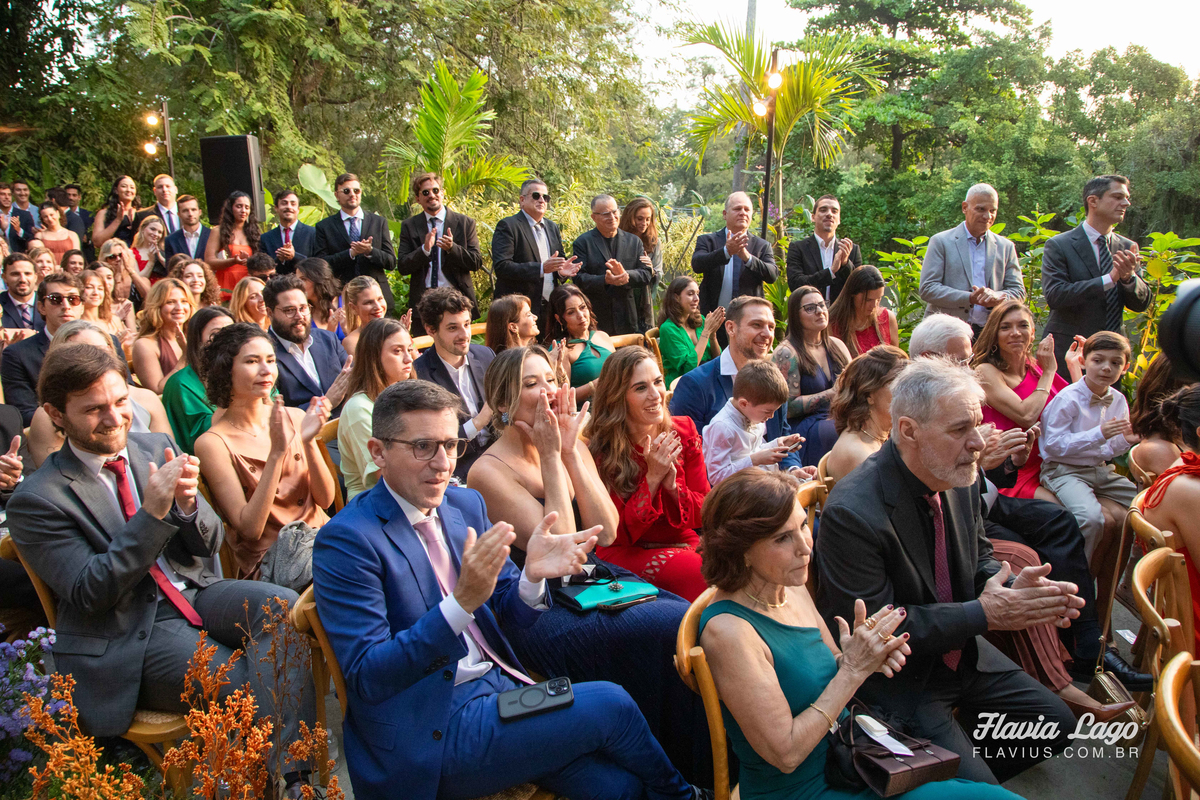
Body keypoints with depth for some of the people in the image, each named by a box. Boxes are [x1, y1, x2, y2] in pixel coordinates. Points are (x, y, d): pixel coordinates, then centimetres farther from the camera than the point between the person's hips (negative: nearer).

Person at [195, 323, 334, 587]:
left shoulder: (295, 418, 6)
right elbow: (250, 529, -13)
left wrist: (309, 442, -13)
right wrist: (277, 452, -21)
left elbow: (325, 500, 3)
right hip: (269, 563, -5)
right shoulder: (213, 443, -6)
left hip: (320, 537, 5)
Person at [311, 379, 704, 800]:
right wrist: (463, 600, -31)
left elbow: (514, 612, 10)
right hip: (431, 734, -6)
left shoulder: (466, 504, 6)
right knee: (610, 705, -13)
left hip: (501, 686, 6)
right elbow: (367, 679, -19)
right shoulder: (346, 539, -14)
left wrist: (533, 576, -15)